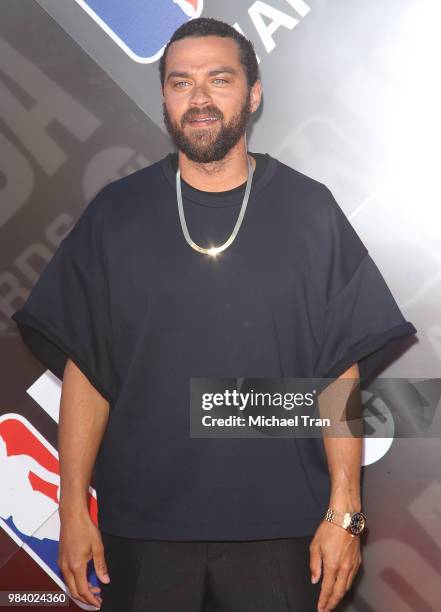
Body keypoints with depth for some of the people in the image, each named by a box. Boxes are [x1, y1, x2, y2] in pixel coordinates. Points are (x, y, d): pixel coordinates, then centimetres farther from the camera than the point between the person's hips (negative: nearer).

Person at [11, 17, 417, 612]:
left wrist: (345, 511, -5)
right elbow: (84, 371, 2)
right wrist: (73, 509, -1)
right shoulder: (116, 212, 2)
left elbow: (341, 374, -1)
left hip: (278, 527, 0)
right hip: (141, 524, 1)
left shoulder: (310, 211, 0)